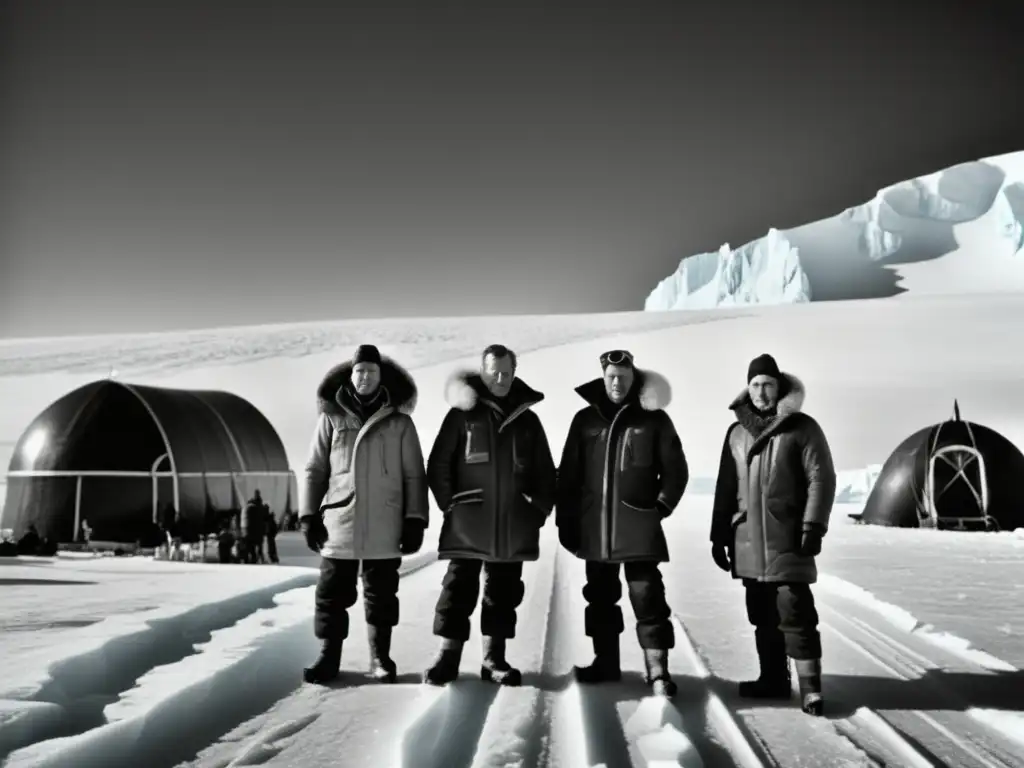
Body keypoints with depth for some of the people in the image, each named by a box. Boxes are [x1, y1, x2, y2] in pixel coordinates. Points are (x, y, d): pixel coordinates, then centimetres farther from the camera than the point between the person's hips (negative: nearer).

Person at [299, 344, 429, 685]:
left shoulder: (399, 422, 4)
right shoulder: (331, 418, 6)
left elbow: (414, 476, 4)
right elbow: (315, 471, 8)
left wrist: (415, 520, -2)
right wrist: (309, 515, 2)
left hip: (384, 528, 0)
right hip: (338, 524, 1)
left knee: (381, 596, 8)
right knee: (332, 594, 5)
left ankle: (380, 658, 20)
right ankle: (329, 656, 17)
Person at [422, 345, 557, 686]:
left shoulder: (528, 419, 11)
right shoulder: (463, 414, 0)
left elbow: (545, 470, 15)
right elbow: (438, 464, 0)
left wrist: (540, 508, 7)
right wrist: (450, 504, -5)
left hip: (514, 526, 3)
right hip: (468, 523, -3)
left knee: (503, 594, 9)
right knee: (458, 590, -1)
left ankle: (495, 660, 18)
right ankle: (448, 657, 7)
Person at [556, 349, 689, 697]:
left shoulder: (654, 419, 1)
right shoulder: (585, 419, 8)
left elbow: (675, 470, 5)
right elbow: (568, 474, 10)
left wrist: (661, 506, -5)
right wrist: (566, 520, 6)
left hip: (638, 525, -4)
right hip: (594, 527, 4)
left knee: (647, 597, -6)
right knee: (600, 596, 14)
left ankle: (658, 671, 0)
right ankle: (605, 662, 27)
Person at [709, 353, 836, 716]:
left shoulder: (802, 427, -2)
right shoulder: (737, 432, 12)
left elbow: (821, 479, -6)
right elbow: (726, 487, 15)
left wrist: (813, 527, -15)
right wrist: (719, 536, 13)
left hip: (788, 540, -5)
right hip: (749, 541, 5)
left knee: (795, 612, -8)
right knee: (763, 616, 12)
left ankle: (810, 686, -2)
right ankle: (773, 679, 23)